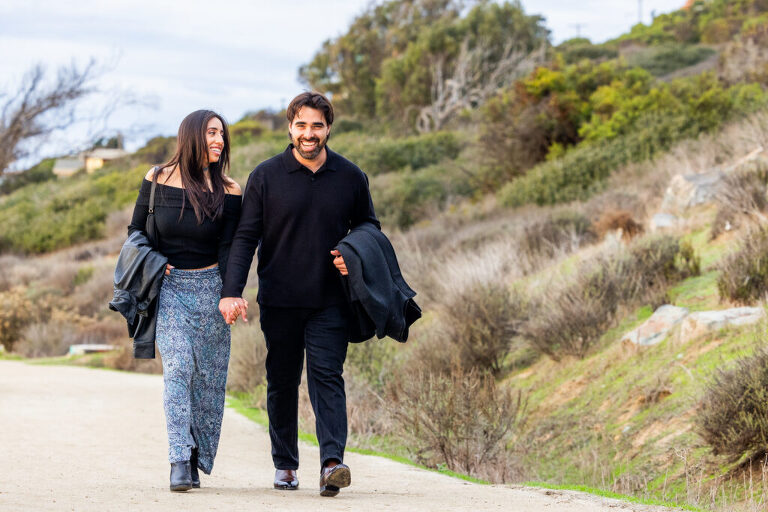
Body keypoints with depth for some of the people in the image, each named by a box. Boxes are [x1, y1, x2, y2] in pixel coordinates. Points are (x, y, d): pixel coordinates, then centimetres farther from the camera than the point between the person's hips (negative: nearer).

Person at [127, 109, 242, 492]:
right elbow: (136, 231, 11)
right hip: (168, 285, -1)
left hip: (209, 287, 1)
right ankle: (180, 461, -19)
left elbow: (229, 248, -4)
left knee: (208, 375, 2)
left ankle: (196, 461, 14)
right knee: (178, 367, -15)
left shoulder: (228, 191, 0)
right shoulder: (157, 181, 0)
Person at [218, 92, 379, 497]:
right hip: (279, 300, 0)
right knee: (282, 382, 7)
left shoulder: (350, 177, 4)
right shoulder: (266, 176, 0)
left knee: (327, 376, -11)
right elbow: (245, 236, -1)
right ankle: (285, 464, 17)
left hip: (330, 300, 0)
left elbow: (369, 228, 18)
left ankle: (332, 462, -21)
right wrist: (232, 292, -12)